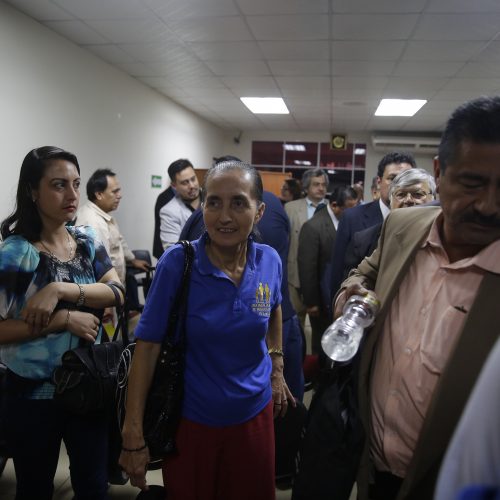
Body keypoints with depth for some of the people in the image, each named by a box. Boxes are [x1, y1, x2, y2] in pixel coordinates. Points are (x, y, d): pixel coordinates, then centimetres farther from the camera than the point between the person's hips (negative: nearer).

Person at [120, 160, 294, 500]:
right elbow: (148, 346, -17)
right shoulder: (177, 262, -19)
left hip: (254, 415, 3)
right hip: (189, 419, -2)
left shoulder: (269, 261, -9)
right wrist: (134, 434, -17)